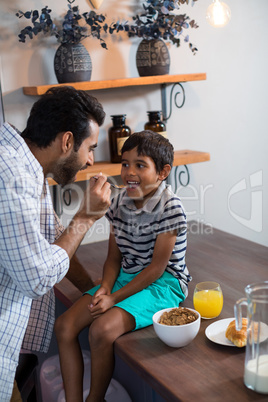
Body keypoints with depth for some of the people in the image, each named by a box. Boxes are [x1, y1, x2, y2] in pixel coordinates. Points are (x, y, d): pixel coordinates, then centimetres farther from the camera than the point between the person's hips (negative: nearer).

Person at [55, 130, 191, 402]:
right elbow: (114, 257, 7)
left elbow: (157, 268, -17)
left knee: (101, 329, -27)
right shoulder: (120, 202, 3)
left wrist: (115, 298, -18)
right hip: (125, 277, 7)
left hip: (162, 284, -7)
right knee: (64, 325, -8)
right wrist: (106, 287, -12)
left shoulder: (169, 208, -17)